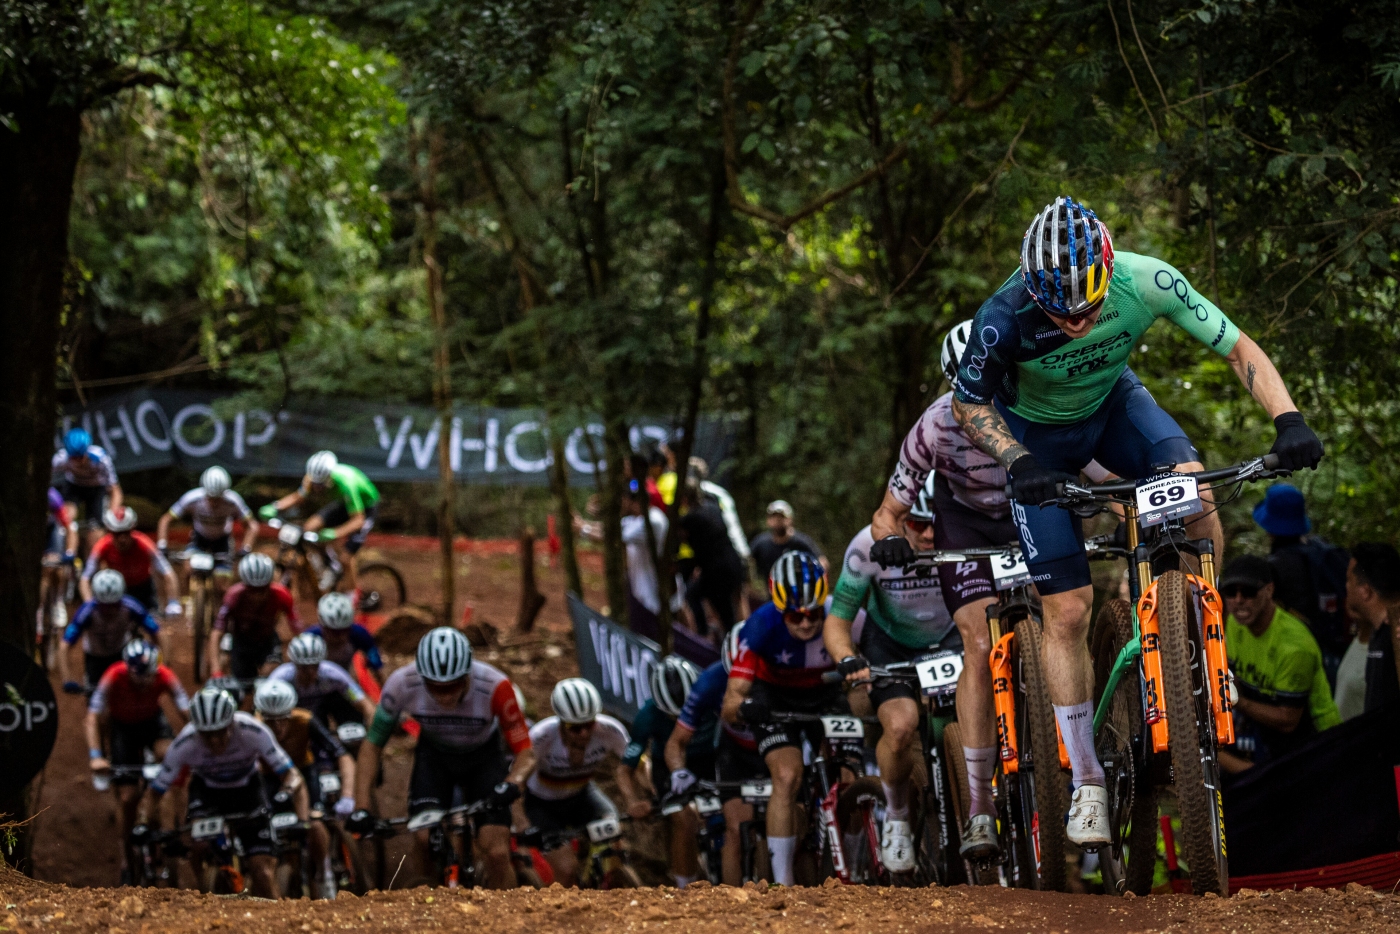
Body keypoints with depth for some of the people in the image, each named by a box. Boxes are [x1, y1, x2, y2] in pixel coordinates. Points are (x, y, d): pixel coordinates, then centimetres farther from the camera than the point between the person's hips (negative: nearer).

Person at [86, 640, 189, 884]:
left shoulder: (165, 677, -28)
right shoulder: (114, 678, -32)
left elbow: (186, 714, -30)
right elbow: (93, 717, -32)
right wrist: (95, 756, -43)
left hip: (152, 720, 1)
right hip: (123, 726, -1)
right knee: (127, 797, -8)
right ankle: (126, 862, 4)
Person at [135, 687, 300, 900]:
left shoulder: (253, 733, -33)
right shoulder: (184, 745, -30)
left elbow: (290, 775, -30)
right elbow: (155, 791, -21)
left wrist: (302, 821, -44)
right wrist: (146, 826, -37)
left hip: (246, 789, 0)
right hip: (207, 791, 0)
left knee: (263, 869, -12)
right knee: (200, 845, -29)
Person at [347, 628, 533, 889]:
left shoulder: (495, 687, -35)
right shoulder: (402, 685, -31)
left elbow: (525, 752, -26)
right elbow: (372, 744, -18)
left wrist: (512, 784, -48)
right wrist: (361, 808, -27)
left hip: (483, 757, -1)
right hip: (434, 755, 1)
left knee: (497, 854, -15)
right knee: (426, 838, -20)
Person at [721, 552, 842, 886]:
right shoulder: (762, 626, -32)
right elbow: (729, 706, -33)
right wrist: (742, 707, -57)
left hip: (824, 695, 2)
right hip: (776, 697, -2)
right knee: (787, 777, -22)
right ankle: (782, 883, -19)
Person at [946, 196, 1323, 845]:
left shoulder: (1146, 282, -32)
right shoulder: (1005, 320, -35)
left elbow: (1240, 349, -22)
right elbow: (968, 405, -17)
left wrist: (1288, 419, -37)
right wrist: (1018, 460, -34)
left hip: (1114, 403, 2)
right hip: (1040, 437, -2)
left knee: (1195, 494, -29)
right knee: (1067, 612, -6)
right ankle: (1086, 783, 8)